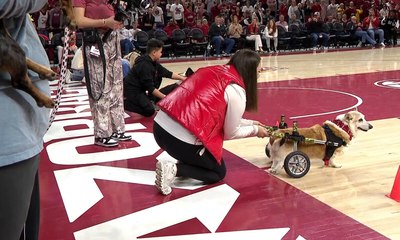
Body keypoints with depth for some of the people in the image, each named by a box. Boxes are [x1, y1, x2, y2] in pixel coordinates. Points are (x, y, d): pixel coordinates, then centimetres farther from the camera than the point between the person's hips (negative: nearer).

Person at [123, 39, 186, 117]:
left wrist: (182, 78, 11)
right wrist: (165, 98, -18)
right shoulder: (144, 66, -24)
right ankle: (125, 103, -9)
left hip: (143, 90, 9)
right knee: (149, 110, -27)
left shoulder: (153, 63, 4)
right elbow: (150, 87, -22)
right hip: (133, 92, -9)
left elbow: (167, 73, 13)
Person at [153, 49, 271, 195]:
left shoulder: (214, 70, 13)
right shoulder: (237, 92, -8)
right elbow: (230, 133, 4)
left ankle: (186, 162, 12)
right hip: (182, 140, -8)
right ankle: (174, 170, -3)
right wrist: (255, 130, 21)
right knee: (219, 173, 17)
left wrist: (250, 122, 31)